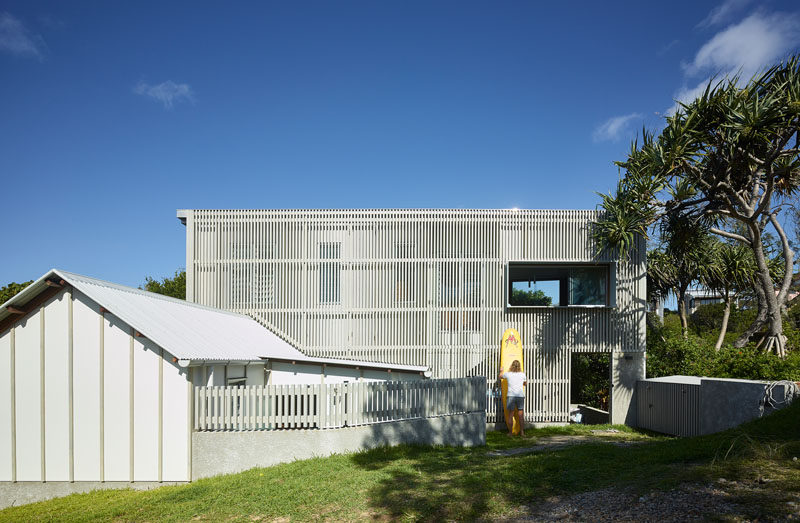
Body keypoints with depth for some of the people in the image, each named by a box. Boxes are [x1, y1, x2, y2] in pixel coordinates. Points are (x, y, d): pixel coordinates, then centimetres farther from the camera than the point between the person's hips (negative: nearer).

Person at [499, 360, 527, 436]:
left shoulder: (508, 374, 0)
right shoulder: (522, 374, 2)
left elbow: (500, 377, 22)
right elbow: (525, 383, 21)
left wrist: (501, 371, 42)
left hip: (510, 396, -1)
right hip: (520, 396, 1)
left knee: (510, 415, 5)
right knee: (520, 415, 9)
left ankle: (510, 432, 9)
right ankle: (522, 432, 12)